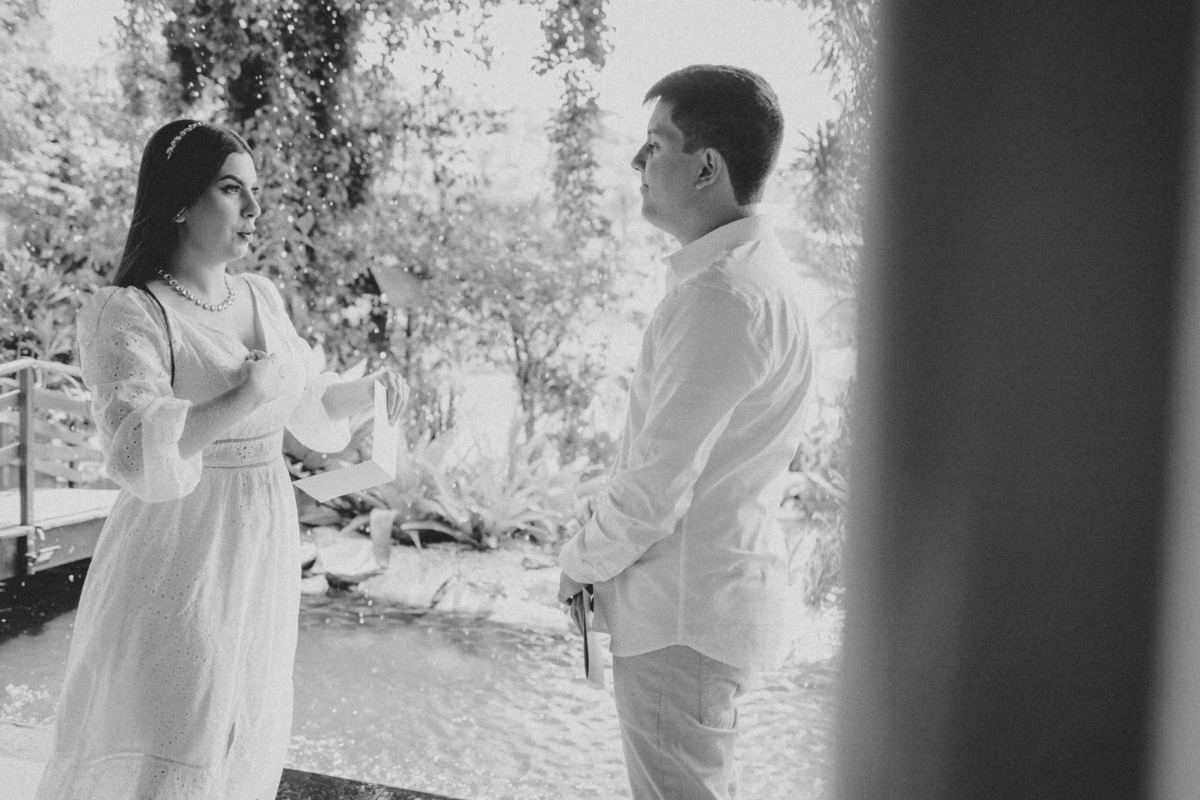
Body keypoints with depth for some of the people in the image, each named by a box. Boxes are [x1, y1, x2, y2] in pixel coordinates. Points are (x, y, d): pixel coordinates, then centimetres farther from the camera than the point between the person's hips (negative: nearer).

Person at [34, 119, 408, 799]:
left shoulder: (263, 298, 9)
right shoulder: (127, 314, -13)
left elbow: (312, 405, 23)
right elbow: (141, 456, -26)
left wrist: (370, 387, 5)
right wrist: (249, 395, -22)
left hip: (266, 561, 7)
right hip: (180, 570, -7)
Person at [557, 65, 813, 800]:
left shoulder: (725, 296, -24)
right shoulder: (750, 270, 9)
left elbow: (657, 482, -24)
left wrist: (582, 562, -6)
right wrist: (601, 553, 12)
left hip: (682, 608, -10)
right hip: (704, 593, 10)